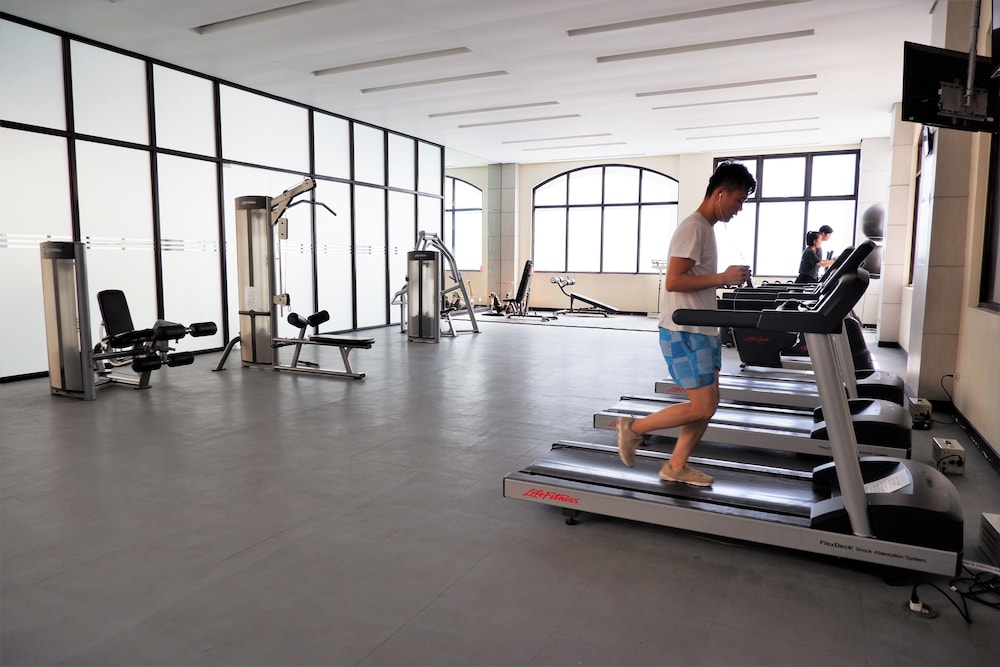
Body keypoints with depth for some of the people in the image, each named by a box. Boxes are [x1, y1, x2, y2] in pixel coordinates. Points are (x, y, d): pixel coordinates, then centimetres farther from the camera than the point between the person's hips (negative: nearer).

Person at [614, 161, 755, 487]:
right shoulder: (693, 227, -15)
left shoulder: (706, 228, 16)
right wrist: (723, 277, -20)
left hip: (701, 330, 10)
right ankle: (633, 427, 9)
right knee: (701, 408, -6)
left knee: (708, 404, 11)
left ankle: (676, 467, 20)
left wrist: (726, 279, 9)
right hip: (684, 332, -10)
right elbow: (673, 281, -23)